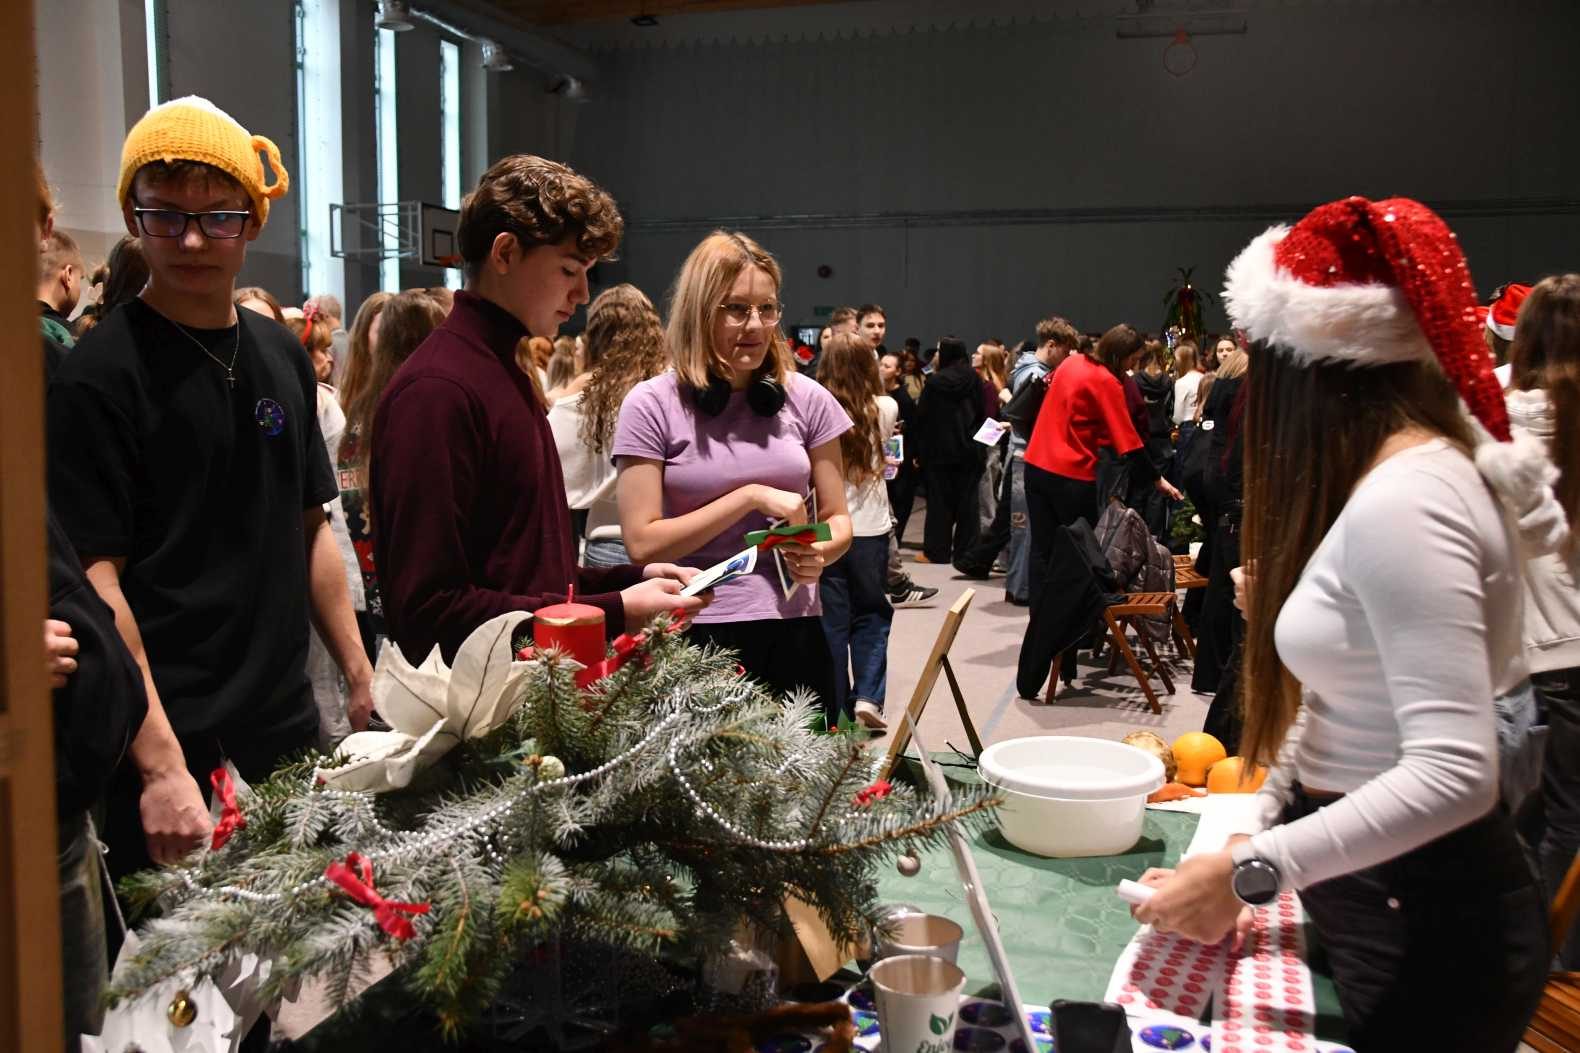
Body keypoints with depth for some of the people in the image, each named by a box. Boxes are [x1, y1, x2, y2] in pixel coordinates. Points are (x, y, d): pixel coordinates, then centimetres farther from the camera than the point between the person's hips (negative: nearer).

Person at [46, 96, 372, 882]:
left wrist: (360, 678, 9)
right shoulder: (100, 375, -11)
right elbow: (95, 580, -16)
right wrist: (161, 765, -21)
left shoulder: (281, 355, 8)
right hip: (171, 756, -6)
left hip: (290, 732, 6)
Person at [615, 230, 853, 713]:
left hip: (793, 633, 3)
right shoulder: (653, 404, -5)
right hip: (693, 639, -2)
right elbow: (643, 543, -10)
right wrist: (751, 496, -15)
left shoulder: (805, 399, 2)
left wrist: (820, 553, -13)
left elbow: (837, 519, 9)